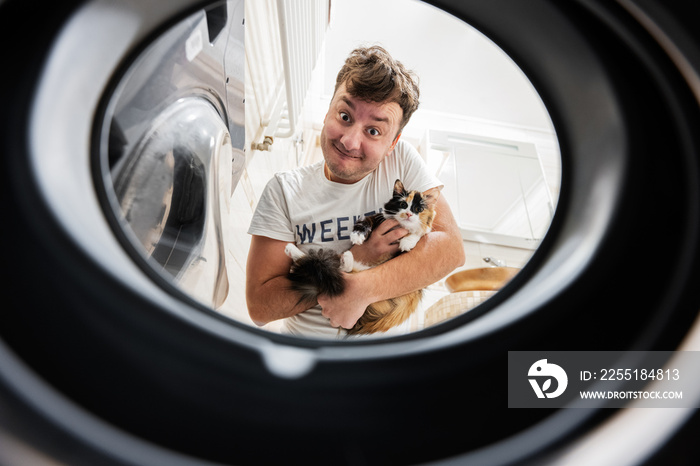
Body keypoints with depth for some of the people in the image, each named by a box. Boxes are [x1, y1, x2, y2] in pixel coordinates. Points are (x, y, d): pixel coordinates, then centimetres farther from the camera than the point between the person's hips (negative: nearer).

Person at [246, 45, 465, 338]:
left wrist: (363, 288, -24)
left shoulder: (401, 160, -5)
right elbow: (258, 307, -10)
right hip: (307, 339, -1)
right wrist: (355, 260, -18)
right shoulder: (283, 191, -8)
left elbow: (451, 247, -13)